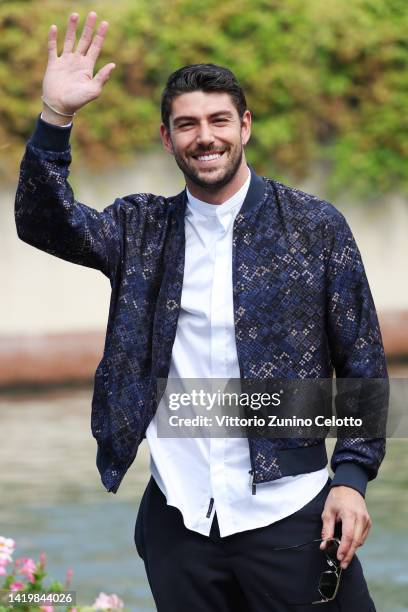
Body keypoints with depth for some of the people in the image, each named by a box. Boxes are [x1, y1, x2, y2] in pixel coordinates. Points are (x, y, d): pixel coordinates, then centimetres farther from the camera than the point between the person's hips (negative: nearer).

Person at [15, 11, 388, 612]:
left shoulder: (316, 225, 1)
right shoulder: (143, 228, 8)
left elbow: (362, 365, 2)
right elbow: (44, 222, -8)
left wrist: (352, 476, -7)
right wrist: (56, 118, -21)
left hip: (288, 513, -2)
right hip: (179, 518, 2)